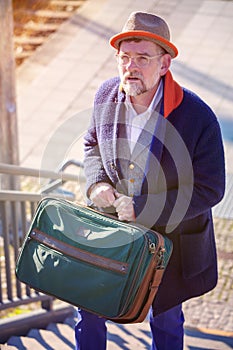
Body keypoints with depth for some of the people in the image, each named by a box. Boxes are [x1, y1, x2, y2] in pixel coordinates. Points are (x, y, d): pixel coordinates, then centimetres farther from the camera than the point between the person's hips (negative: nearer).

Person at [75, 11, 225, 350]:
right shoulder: (107, 95, -11)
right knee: (88, 309, 14)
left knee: (166, 320, 20)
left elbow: (209, 189, -20)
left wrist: (144, 208, -27)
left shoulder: (198, 117, -26)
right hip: (111, 226, 3)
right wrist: (97, 182, -13)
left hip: (171, 236, -3)